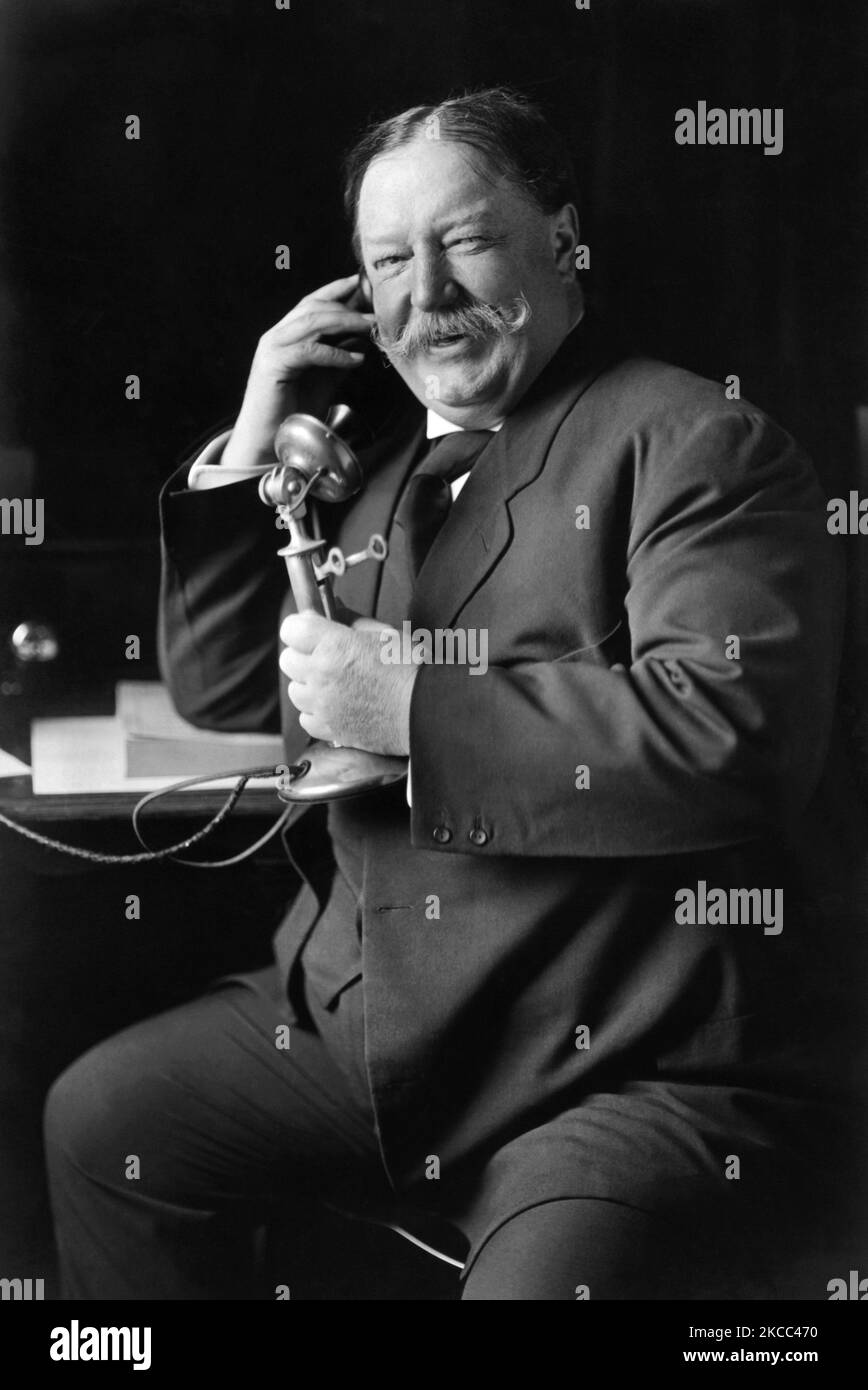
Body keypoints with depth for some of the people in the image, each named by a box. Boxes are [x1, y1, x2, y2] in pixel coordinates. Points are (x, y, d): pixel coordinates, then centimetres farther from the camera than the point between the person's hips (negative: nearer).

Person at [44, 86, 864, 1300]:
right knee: (99, 1121, 12)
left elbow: (727, 733, -24)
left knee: (547, 1274, -32)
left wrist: (409, 708, -20)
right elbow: (219, 691, 18)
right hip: (371, 1025, 8)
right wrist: (253, 445, 6)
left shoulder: (694, 443, -9)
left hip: (651, 1074, -7)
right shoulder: (379, 458, 15)